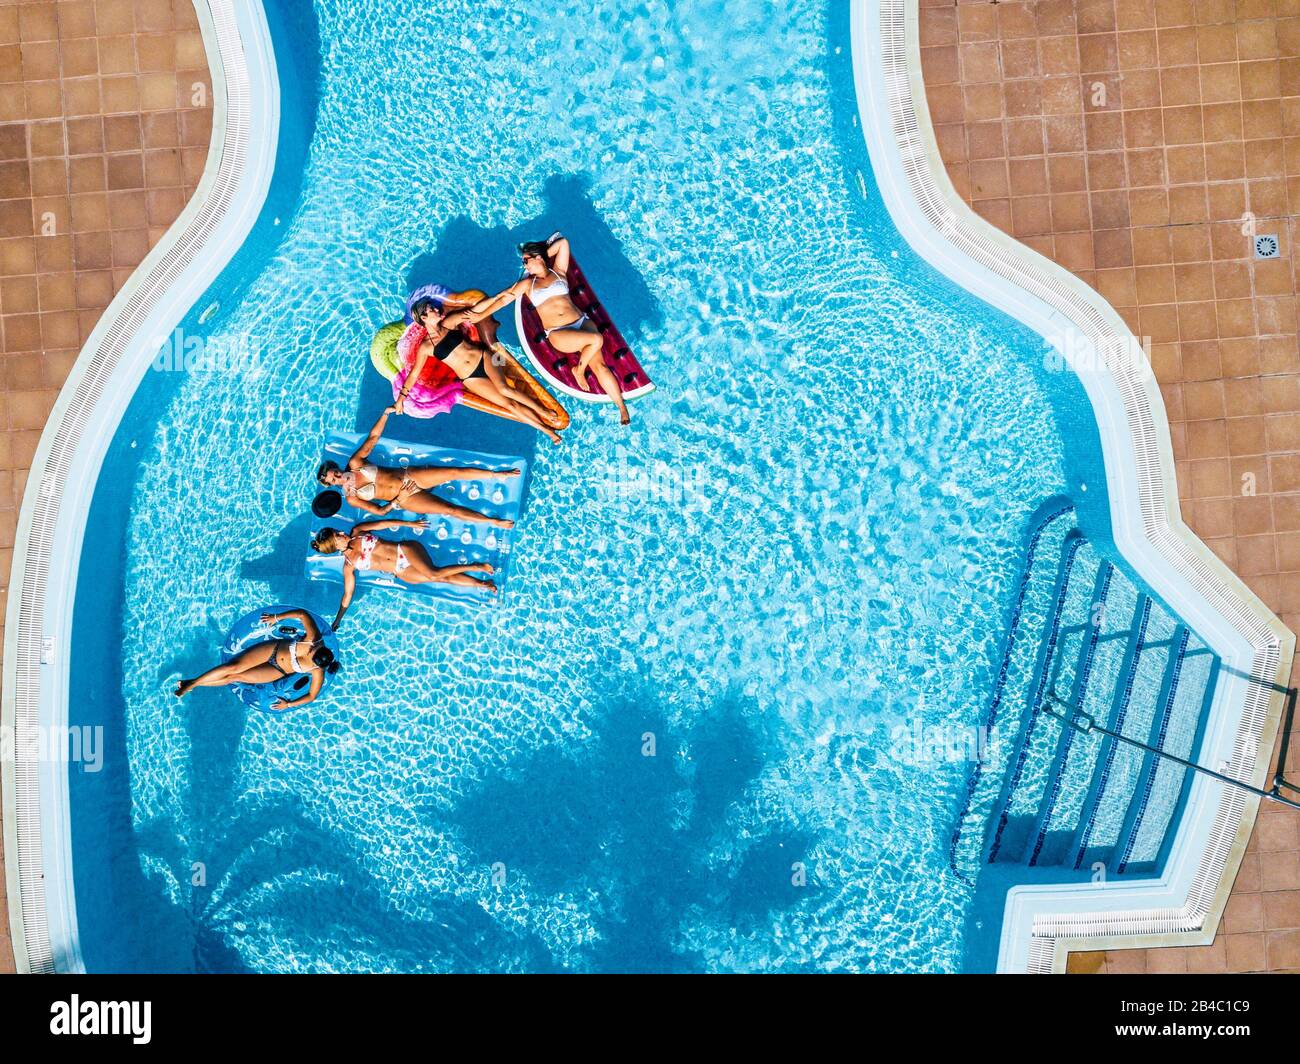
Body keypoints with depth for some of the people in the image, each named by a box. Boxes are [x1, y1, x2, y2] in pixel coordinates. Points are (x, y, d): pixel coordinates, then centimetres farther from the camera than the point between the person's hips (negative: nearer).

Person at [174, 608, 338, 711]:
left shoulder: (317, 672, -26)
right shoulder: (313, 638, -28)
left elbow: (311, 696, -14)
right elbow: (303, 614, -18)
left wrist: (289, 705, -13)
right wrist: (276, 618, -14)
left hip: (277, 672, -1)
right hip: (273, 650, 1)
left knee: (235, 677, -8)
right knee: (233, 667, -15)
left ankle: (191, 685, 6)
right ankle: (192, 683, -2)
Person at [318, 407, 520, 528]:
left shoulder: (355, 463, -1)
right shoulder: (351, 497, -6)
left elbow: (373, 436, 0)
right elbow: (379, 511, -5)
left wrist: (386, 413, -8)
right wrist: (398, 500, -14)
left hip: (408, 477, 3)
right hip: (405, 499, -3)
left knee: (456, 471, -10)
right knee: (450, 509, -14)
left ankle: (497, 475, 3)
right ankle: (493, 521, -7)